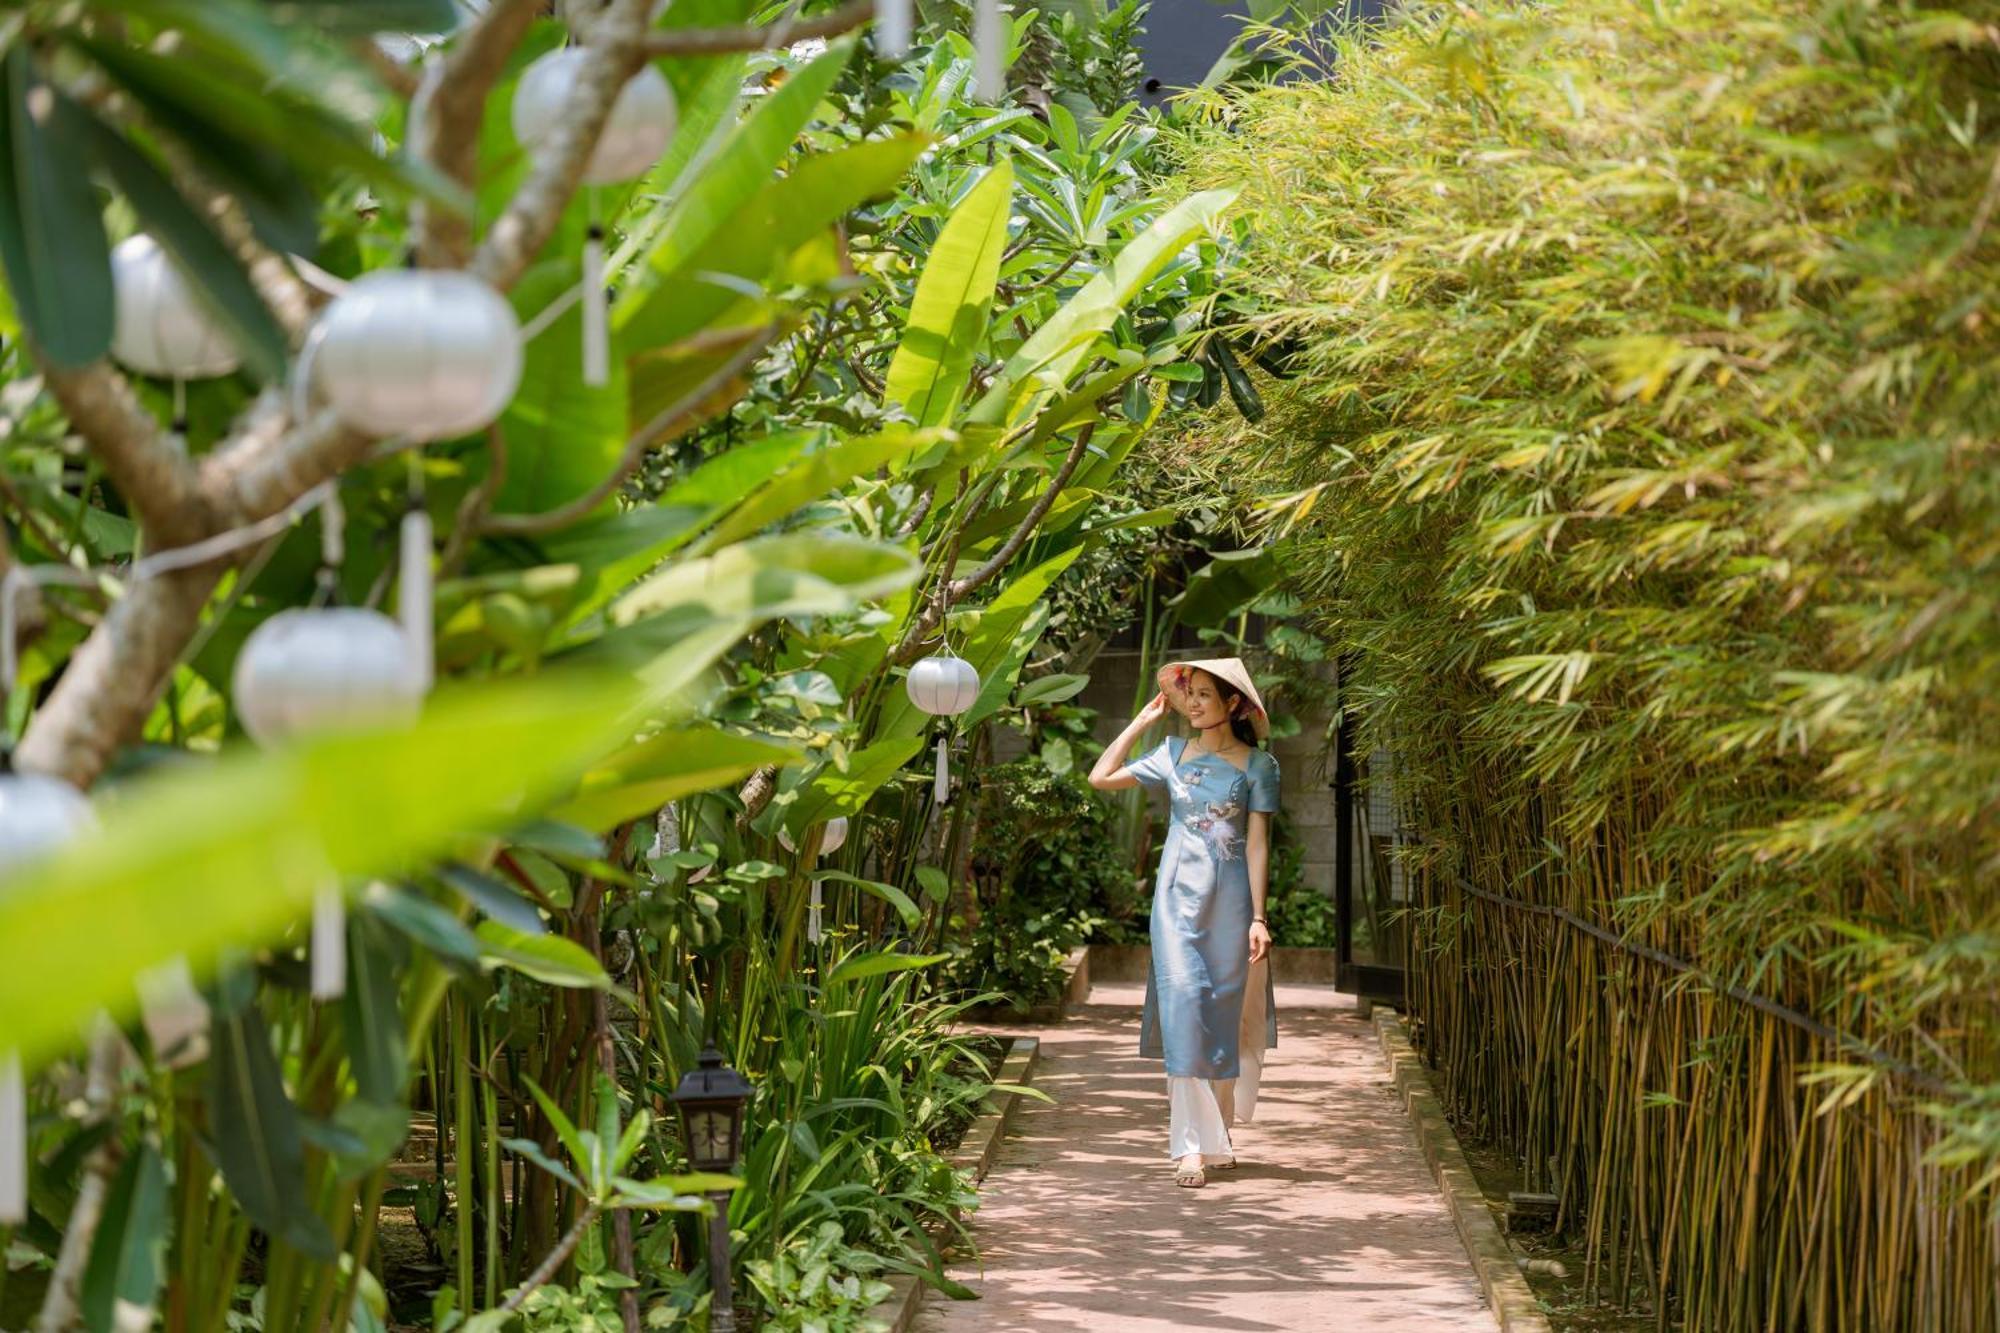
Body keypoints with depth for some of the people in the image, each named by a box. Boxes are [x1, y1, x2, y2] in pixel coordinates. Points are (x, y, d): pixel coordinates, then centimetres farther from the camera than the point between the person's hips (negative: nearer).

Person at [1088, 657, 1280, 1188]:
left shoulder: (1256, 765, 1)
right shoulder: (1174, 754, 8)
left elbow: (1257, 844, -2)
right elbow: (1101, 777, 6)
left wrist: (1258, 917, -7)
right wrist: (1143, 719, 8)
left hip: (1230, 898, -1)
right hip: (1178, 896, 1)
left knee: (1223, 1014, 4)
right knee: (1183, 1005, -10)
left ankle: (1217, 1134, 21)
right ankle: (1191, 1146, -12)